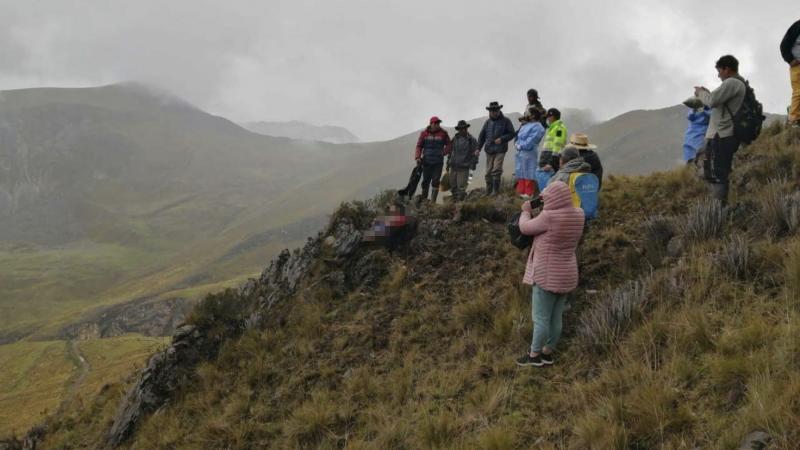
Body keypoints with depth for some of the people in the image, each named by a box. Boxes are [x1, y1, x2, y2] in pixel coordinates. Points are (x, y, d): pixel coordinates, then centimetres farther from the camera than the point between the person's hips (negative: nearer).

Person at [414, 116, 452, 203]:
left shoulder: (443, 133, 2)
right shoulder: (424, 133, 2)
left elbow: (449, 144, 11)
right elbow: (419, 146, 3)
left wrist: (444, 152, -4)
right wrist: (418, 157, -7)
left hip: (438, 162, -1)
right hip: (426, 161, 1)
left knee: (435, 181, -5)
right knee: (425, 180, 7)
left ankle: (433, 201, -2)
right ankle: (423, 198, 18)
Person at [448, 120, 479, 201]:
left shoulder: (472, 140, -2)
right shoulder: (455, 138, 12)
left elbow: (475, 154, -3)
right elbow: (451, 151, 20)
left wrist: (471, 165, -10)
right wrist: (448, 162, 16)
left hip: (464, 168, -5)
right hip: (453, 167, 5)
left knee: (461, 187, -9)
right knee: (453, 186, 11)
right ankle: (455, 200, 22)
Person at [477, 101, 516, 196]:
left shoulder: (506, 121, 1)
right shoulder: (487, 122, 14)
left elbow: (512, 133, -1)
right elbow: (482, 136, 18)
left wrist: (502, 139, -14)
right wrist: (478, 148, 9)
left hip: (500, 150, -4)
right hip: (489, 150, 4)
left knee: (496, 170, -14)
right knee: (489, 171, 6)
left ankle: (496, 191, -8)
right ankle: (488, 192, 15)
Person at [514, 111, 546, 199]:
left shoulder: (537, 127, -10)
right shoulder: (526, 125, 18)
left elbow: (531, 140, -18)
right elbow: (519, 135, 20)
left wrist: (521, 146, -13)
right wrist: (517, 144, 2)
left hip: (529, 153, -9)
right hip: (520, 152, 9)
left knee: (528, 175, -6)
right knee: (521, 174, 12)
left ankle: (529, 193, -2)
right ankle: (521, 192, 19)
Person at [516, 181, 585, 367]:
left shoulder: (549, 217, -23)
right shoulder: (578, 215, -3)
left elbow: (525, 227, -9)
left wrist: (526, 211, 9)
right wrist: (547, 202, 12)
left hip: (547, 275, -7)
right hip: (567, 274, 7)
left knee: (541, 317, 4)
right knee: (556, 317, 15)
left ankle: (534, 355, 14)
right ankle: (547, 352, 27)